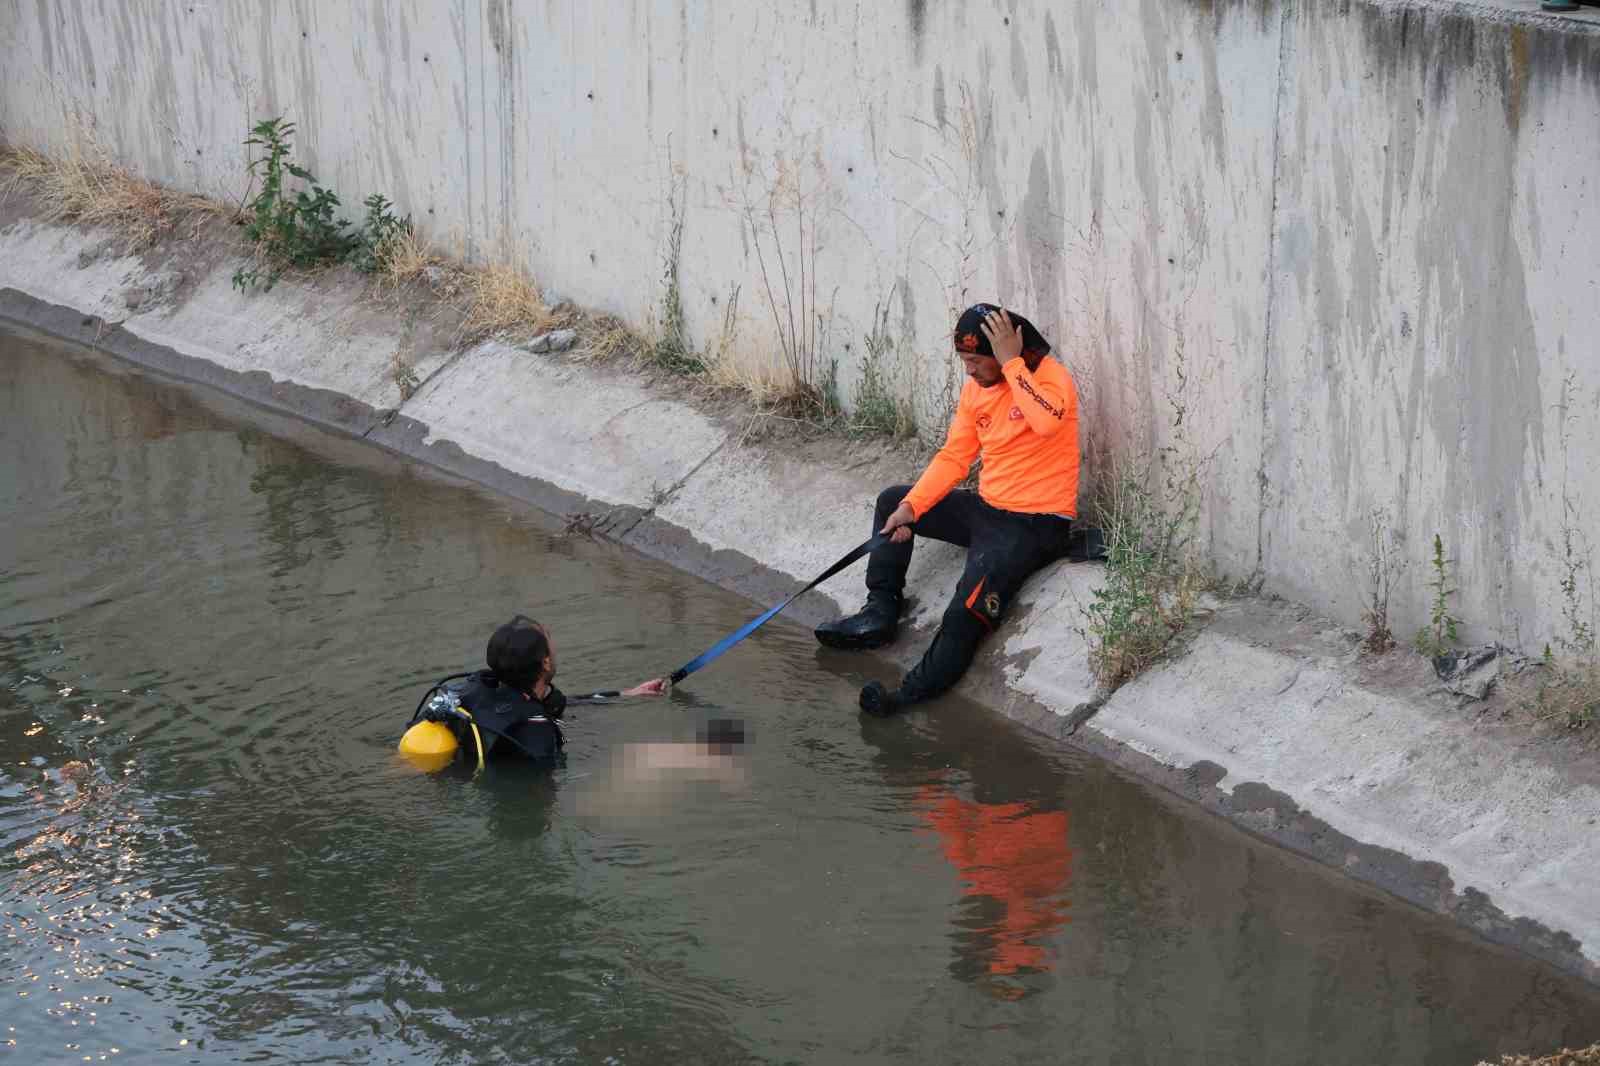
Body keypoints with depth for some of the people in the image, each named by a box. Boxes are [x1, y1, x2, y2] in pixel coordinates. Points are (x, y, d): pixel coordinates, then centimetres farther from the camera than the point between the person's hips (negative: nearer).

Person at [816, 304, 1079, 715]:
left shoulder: (1052, 377, -16)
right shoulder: (976, 388, 6)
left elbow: (1047, 421, -39)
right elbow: (953, 458, 7)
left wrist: (1011, 362, -30)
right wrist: (911, 507, -4)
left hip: (1036, 523, -9)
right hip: (987, 508, 9)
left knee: (966, 615, -26)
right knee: (892, 501, 16)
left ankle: (915, 694, -19)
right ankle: (881, 612, 14)